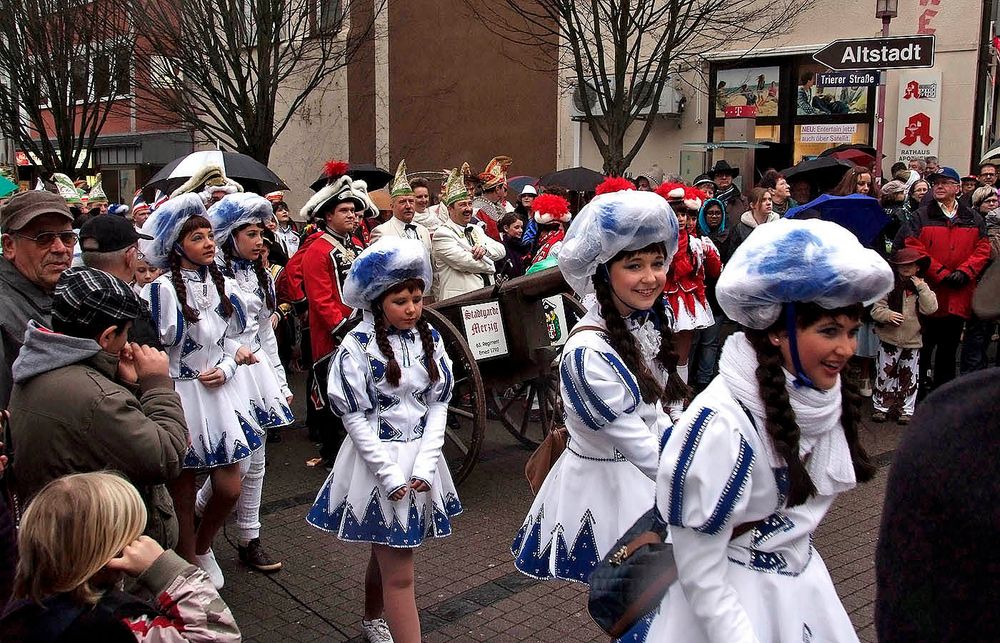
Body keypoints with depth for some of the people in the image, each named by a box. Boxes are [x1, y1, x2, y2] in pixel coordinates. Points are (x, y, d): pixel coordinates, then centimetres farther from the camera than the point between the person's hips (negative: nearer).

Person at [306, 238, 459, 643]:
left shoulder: (429, 339, 2)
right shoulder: (358, 346, -12)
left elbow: (438, 403, 2)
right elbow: (354, 416, -12)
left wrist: (425, 463, -9)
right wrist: (389, 473, -16)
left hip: (420, 458, 5)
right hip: (378, 461, -5)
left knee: (386, 553, 22)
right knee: (400, 574, -4)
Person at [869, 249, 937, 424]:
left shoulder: (922, 287, 2)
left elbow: (930, 308, -12)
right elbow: (876, 309, -6)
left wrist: (921, 287, -15)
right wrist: (888, 315, -25)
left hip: (912, 340, 2)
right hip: (889, 339, -2)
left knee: (909, 377, 10)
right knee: (884, 374, 5)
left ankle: (906, 410, 20)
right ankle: (881, 407, 17)